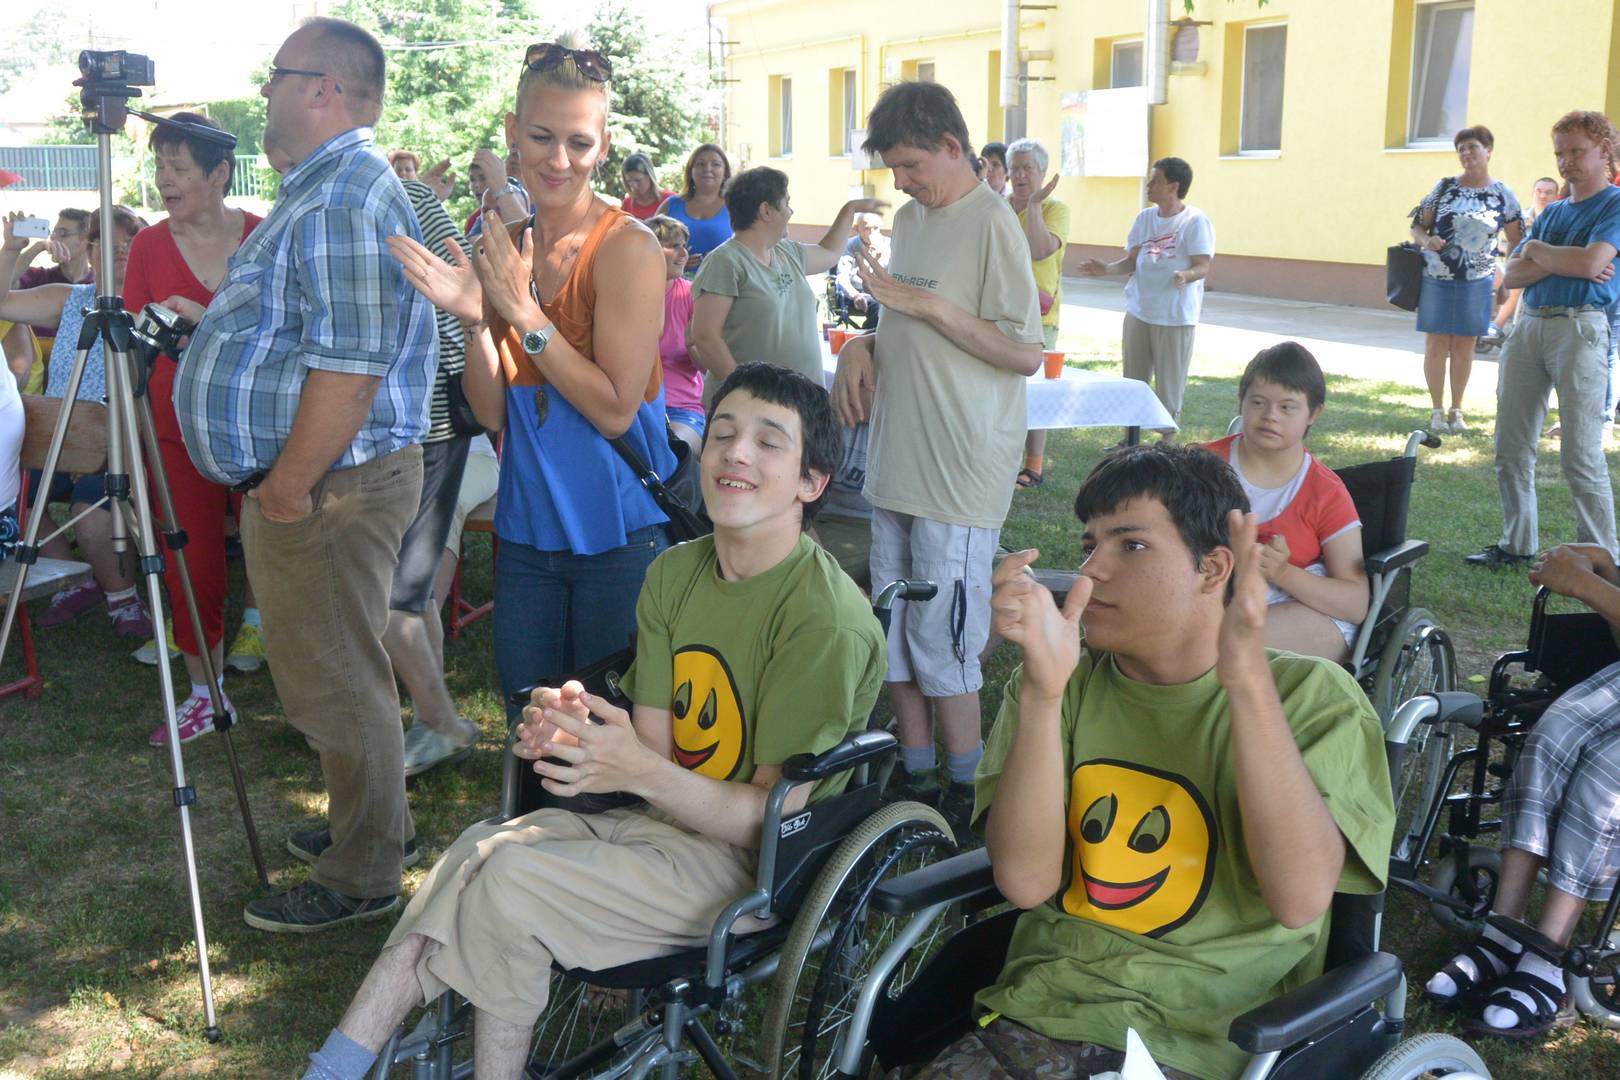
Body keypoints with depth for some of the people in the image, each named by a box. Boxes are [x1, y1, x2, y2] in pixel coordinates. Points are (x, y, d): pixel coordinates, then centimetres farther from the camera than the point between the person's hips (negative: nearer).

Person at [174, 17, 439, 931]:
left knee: (338, 682, 0)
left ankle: (361, 877, 13)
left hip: (324, 483, -11)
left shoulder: (345, 196, -19)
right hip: (301, 478, 11)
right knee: (330, 673, 20)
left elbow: (350, 366, -27)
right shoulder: (324, 187, 17)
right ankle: (372, 822, 35)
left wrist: (287, 484, -21)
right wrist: (281, 480, 21)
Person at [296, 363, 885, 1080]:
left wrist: (642, 773, -32)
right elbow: (654, 746, 3)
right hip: (667, 818, 7)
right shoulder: (675, 573, 4)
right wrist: (580, 737, -20)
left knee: (508, 879, -21)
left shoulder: (828, 619, -19)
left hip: (754, 863, -7)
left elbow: (777, 816, -18)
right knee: (478, 850, -17)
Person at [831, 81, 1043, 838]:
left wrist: (926, 303, -19)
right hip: (897, 461, 8)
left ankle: (965, 798, 13)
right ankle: (915, 783, 26)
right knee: (894, 634, 13)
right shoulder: (910, 218, 14)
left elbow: (1026, 354, -17)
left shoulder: (991, 222, -12)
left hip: (962, 472, -8)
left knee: (941, 641, -3)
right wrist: (862, 346, 3)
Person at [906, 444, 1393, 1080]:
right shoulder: (1069, 686, 5)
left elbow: (1300, 898, -17)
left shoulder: (1310, 695, -1)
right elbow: (1025, 880, -8)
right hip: (1040, 1016, 3)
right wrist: (1043, 690, -20)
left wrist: (1248, 680, -24)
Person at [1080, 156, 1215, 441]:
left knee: (1169, 385, 1)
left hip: (1176, 317, -6)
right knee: (1133, 381, 12)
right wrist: (1108, 269, -8)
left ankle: (1168, 444, 12)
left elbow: (1204, 267, -14)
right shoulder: (1145, 218, 9)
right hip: (1138, 312, 6)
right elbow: (1132, 260, 10)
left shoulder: (1196, 221, -9)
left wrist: (1186, 275, -35)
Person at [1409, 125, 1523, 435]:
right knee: (1436, 344, 1)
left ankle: (1456, 410, 19)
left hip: (1477, 282, 0)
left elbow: (1517, 243, 7)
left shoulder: (1504, 195, 2)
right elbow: (1418, 227, 4)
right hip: (1437, 278, 0)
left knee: (1464, 345, 7)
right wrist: (1427, 240, -17)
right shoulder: (1444, 187, 1)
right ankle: (1437, 410, 12)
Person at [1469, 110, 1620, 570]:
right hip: (1528, 325, 7)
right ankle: (1516, 544, 18)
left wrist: (1539, 252, 0)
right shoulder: (1551, 212, 19)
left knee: (1581, 453, -7)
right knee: (1511, 447, 7)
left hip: (1579, 328, -7)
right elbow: (1512, 276, 8)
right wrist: (1564, 263, -9)